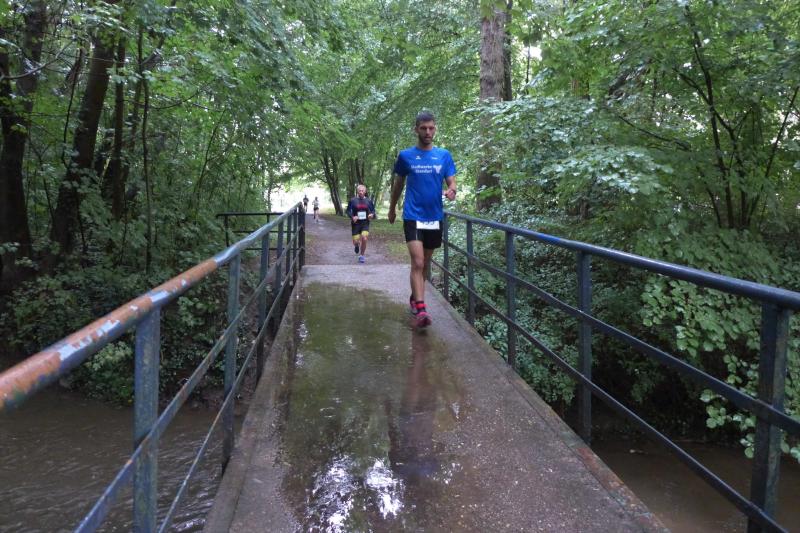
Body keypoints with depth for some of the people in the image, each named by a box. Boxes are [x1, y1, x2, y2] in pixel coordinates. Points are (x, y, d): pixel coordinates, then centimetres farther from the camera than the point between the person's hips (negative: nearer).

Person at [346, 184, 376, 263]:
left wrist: (372, 215, -12)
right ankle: (357, 245, 39)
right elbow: (348, 211, 2)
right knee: (356, 241, -2)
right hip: (355, 223, 0)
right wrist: (352, 217, -17)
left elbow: (373, 210, 11)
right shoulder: (353, 200, -2)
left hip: (365, 223, 0)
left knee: (364, 238, -19)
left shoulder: (369, 201, 3)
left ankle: (362, 255, 2)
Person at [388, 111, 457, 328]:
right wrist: (392, 209, 20)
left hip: (435, 217, 3)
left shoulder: (444, 155, 5)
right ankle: (420, 308, -17)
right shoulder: (405, 155, 1)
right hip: (413, 217, -3)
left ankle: (414, 297, 33)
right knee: (417, 262, -15)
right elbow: (398, 184, 13)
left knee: (425, 263, 14)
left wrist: (452, 191, -20)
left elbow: (451, 182, 4)